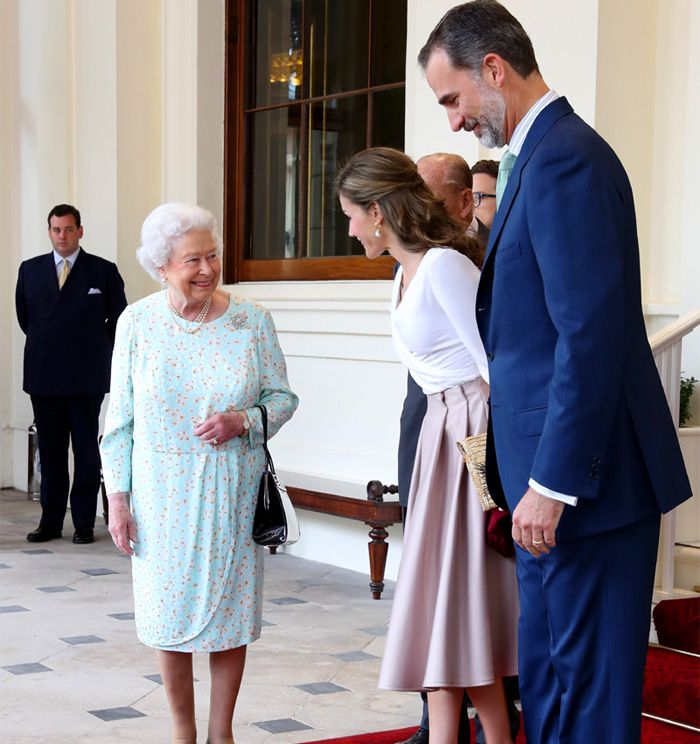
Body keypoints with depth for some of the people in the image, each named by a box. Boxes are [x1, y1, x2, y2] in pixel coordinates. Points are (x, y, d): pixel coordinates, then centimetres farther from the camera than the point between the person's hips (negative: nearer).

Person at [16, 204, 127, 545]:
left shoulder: (104, 271, 0)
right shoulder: (30, 270, 8)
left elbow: (118, 319, 8)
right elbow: (23, 315, 19)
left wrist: (95, 351, 10)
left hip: (86, 376, -2)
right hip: (44, 376, 2)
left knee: (86, 452, 2)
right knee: (50, 453, 6)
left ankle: (84, 523, 8)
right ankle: (50, 522, 12)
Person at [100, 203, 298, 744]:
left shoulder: (252, 321, -2)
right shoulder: (137, 323, -3)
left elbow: (283, 397, 5)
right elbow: (120, 418, 1)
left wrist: (244, 421, -16)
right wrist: (118, 497, -2)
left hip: (232, 494, 0)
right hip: (163, 496, 0)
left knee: (230, 611, 6)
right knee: (170, 610, 7)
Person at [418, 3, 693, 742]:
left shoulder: (565, 158, -16)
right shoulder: (540, 154, 15)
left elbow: (592, 334, -22)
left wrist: (552, 482, -20)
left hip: (585, 479, -10)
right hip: (549, 475, 10)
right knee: (545, 680, 17)